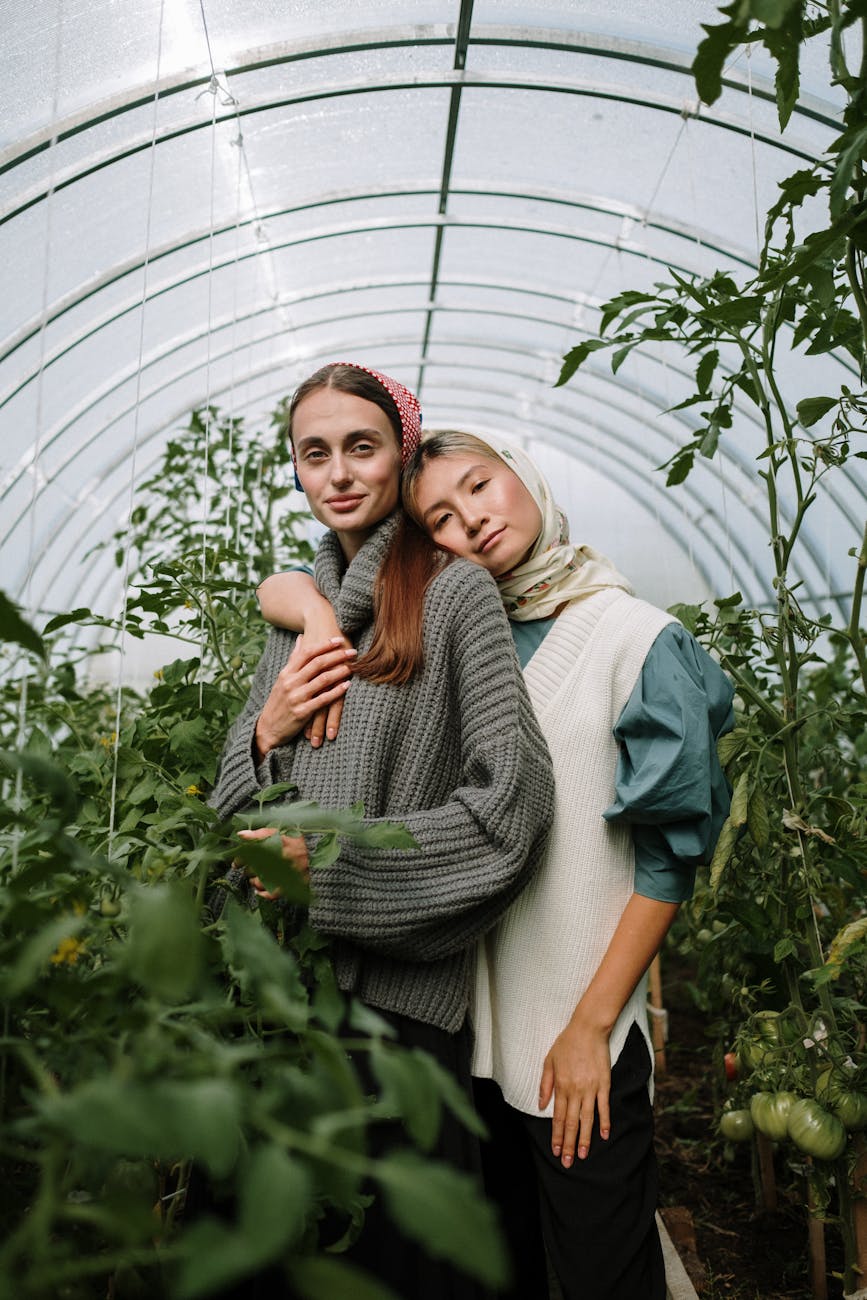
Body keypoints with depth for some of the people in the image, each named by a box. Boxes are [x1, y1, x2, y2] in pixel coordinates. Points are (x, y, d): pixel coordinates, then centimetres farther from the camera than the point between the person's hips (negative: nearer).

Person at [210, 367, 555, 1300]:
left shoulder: (455, 593, -8)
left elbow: (514, 797, -15)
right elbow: (234, 798, 15)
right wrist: (268, 728, -7)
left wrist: (330, 862, -14)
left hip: (405, 986, -5)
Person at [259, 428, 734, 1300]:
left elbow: (667, 859, -9)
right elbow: (278, 589, 6)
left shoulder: (637, 640, -8)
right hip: (467, 1010, 4)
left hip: (580, 1034, -4)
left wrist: (589, 1027, -12)